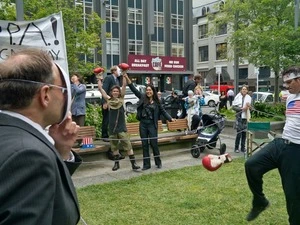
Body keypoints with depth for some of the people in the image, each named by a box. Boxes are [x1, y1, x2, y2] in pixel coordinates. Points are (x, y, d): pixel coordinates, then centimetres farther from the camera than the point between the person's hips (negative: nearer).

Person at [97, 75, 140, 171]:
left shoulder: (121, 99, 2)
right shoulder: (108, 100, 4)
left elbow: (124, 86, -5)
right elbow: (100, 88, 3)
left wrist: (124, 75, -8)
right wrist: (99, 78, 5)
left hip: (121, 127, -2)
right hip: (112, 127, 2)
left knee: (127, 145, -6)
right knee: (114, 146, 12)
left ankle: (133, 164, -4)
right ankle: (116, 163, 26)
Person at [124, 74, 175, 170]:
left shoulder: (156, 102, 3)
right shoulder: (142, 98, 5)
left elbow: (163, 111, 6)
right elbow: (134, 89, 0)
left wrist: (170, 118, -9)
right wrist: (127, 78, -8)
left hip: (152, 125, -2)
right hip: (143, 124, 2)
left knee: (154, 143, -1)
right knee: (144, 144, 6)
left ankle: (158, 162, 18)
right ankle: (146, 164, 15)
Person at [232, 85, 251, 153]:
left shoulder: (249, 98, 9)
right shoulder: (238, 97, -1)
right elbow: (233, 107, -4)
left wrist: (249, 106, -8)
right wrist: (241, 108, -14)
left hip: (246, 117, 4)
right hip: (239, 116, -3)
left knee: (244, 133, 6)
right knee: (239, 133, -8)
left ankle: (243, 148, 16)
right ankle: (236, 148, 4)